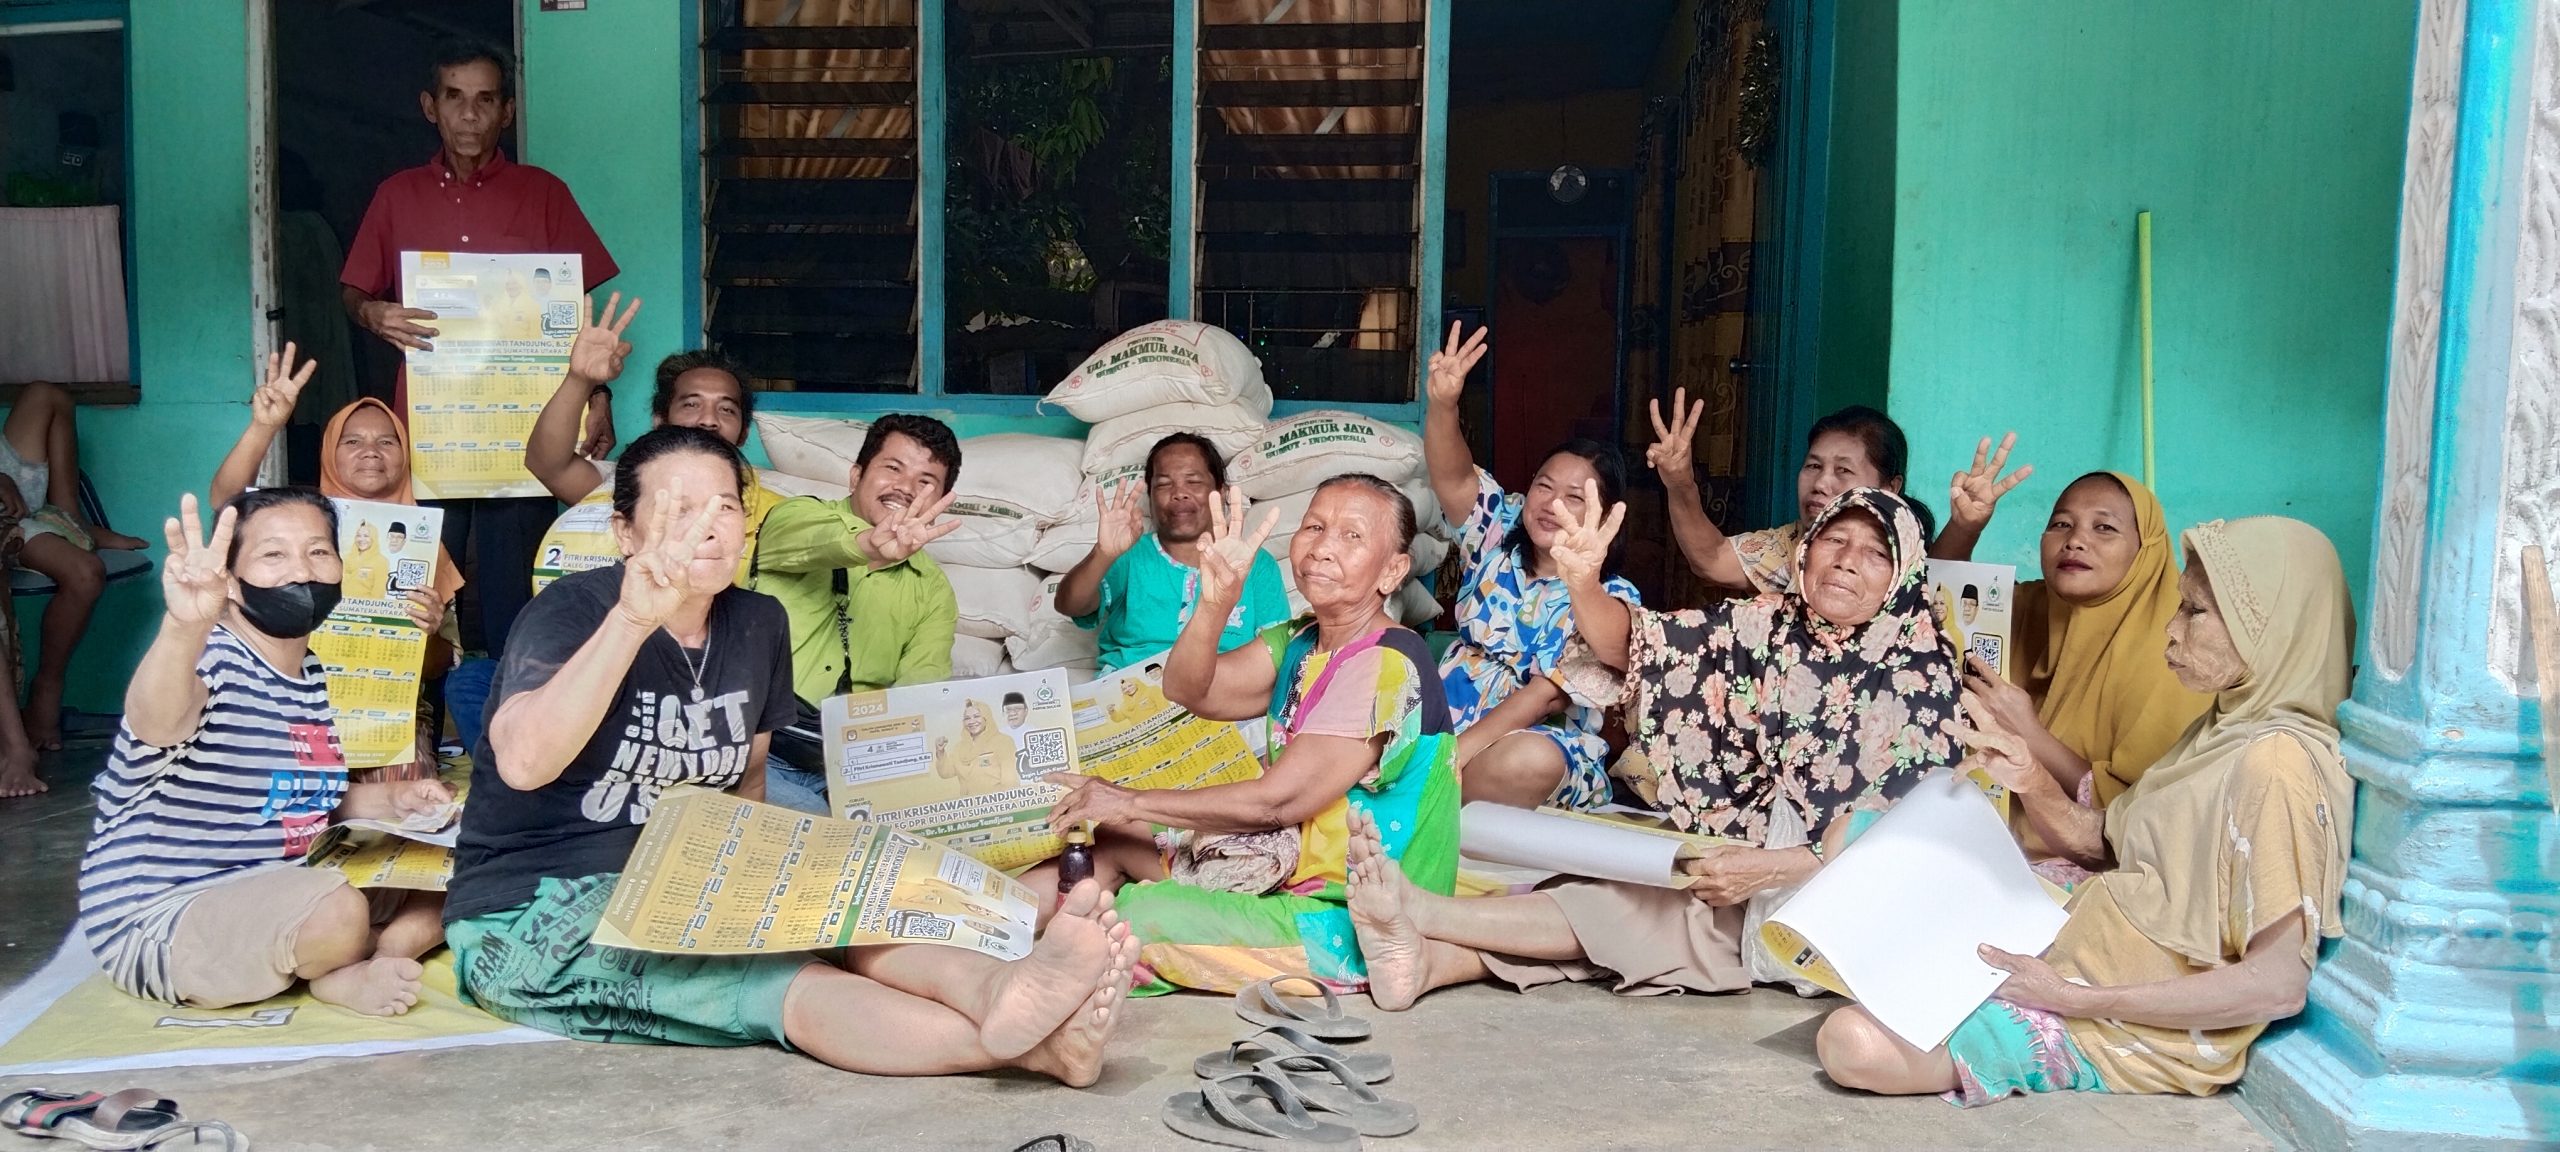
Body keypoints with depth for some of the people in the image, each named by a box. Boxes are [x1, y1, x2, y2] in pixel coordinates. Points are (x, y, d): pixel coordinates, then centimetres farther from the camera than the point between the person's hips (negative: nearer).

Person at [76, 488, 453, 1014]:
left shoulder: (318, 677, 7)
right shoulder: (209, 657, -20)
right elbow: (155, 721, -45)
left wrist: (391, 799, 3)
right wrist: (185, 625, -65)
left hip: (272, 895, 9)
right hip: (157, 922, -9)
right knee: (337, 909, -33)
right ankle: (333, 972, -3)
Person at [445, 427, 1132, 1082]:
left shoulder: (759, 626, 8)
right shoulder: (576, 609, -11)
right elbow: (523, 763, -30)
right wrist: (634, 618, -38)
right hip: (531, 911, -6)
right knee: (774, 977, -33)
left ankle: (997, 986, -57)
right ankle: (1021, 1043, -53)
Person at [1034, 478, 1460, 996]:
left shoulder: (1386, 666, -21)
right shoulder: (1299, 643, 7)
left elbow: (1276, 800, -23)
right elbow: (1187, 691, -3)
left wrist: (1133, 802, -14)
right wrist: (1216, 602, -23)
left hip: (1348, 929, -9)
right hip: (1290, 862, 9)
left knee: (1140, 916, -19)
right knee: (1113, 837, 9)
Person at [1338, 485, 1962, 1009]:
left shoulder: (1920, 671, -8)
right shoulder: (1766, 625, 3)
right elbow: (1631, 642, -7)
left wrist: (1767, 871, -28)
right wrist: (1583, 581, -29)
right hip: (1734, 867, 4)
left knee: (1625, 909, -24)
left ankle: (1421, 912, -31)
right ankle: (1426, 962, -41)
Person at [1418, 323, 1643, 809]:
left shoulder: (1612, 601, -5)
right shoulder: (1499, 534, 9)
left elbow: (1549, 694, -15)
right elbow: (1453, 477, -9)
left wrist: (1458, 751, -25)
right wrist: (1443, 404, -29)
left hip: (1546, 741, -3)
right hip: (1444, 718, 3)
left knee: (1525, 761, -39)